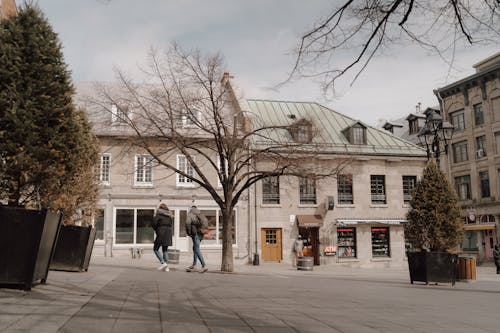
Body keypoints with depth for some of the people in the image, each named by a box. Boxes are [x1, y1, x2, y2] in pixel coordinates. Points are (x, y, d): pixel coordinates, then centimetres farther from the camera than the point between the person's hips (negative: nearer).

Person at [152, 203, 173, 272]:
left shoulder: (158, 215, -3)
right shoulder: (169, 216, 13)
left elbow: (154, 223, -10)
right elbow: (170, 225, 11)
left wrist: (156, 230, 7)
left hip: (161, 233, -6)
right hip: (168, 233, 6)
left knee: (155, 249, 5)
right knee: (165, 250, 10)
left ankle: (163, 263, -10)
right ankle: (166, 267, 4)